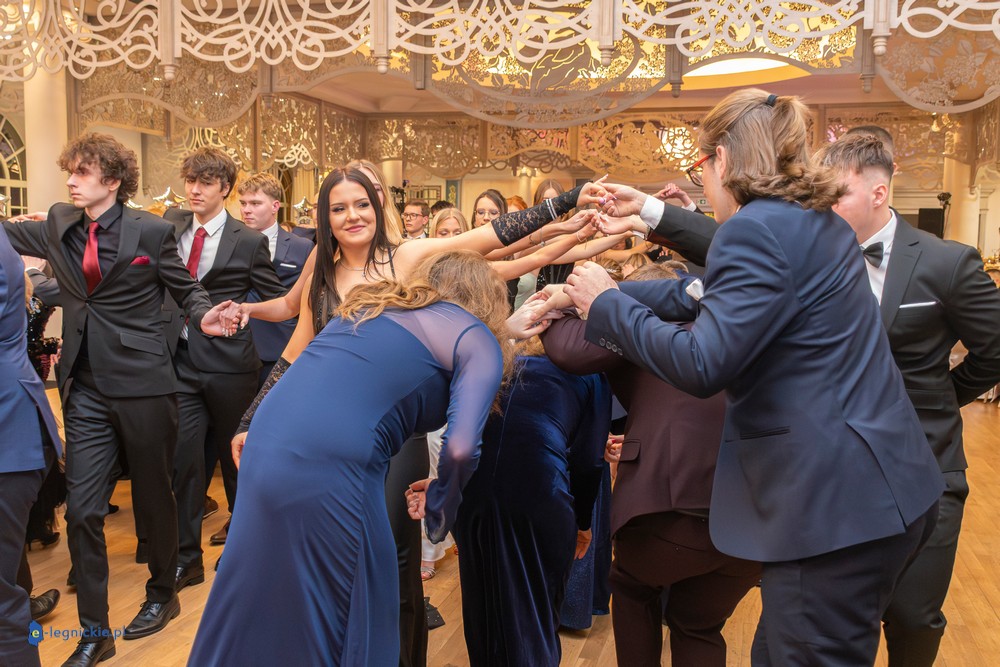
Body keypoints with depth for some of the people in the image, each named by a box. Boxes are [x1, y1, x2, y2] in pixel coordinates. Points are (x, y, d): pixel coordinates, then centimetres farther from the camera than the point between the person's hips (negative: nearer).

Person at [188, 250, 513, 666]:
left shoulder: (369, 303, 23)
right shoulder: (477, 339, 3)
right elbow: (461, 449, -9)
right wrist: (440, 509, 8)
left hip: (266, 448, 7)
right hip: (328, 472, -7)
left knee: (258, 611, 25)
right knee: (348, 623, 16)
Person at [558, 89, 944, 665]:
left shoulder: (759, 228, -17)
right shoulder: (817, 222, 14)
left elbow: (701, 366, -23)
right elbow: (744, 279, 30)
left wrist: (607, 304, -10)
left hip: (836, 504, -10)